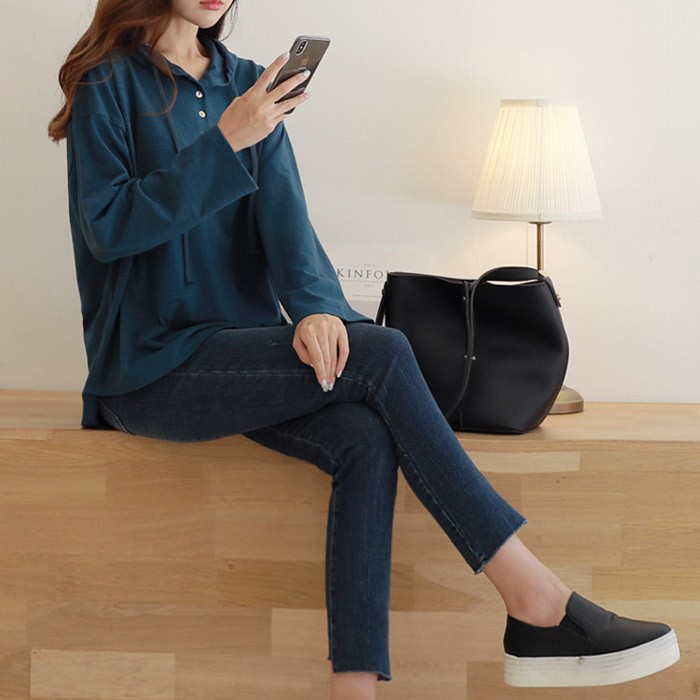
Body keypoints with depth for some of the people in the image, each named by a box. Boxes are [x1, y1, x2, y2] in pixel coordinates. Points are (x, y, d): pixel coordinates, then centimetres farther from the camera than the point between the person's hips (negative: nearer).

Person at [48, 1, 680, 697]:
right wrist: (224, 143, -19)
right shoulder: (109, 83, -1)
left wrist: (314, 305, -21)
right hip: (149, 367, -5)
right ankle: (535, 598, -23)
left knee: (366, 437, -26)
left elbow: (283, 214, -1)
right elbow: (107, 227, -13)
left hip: (237, 350, 5)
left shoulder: (245, 84, 13)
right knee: (381, 354, -24)